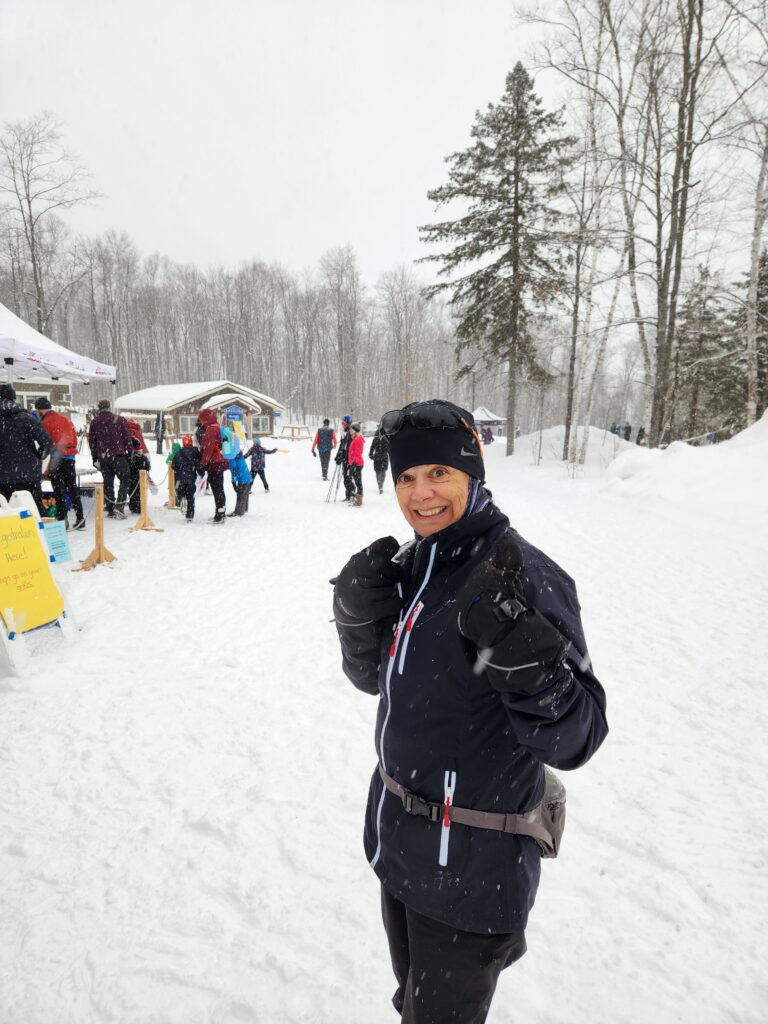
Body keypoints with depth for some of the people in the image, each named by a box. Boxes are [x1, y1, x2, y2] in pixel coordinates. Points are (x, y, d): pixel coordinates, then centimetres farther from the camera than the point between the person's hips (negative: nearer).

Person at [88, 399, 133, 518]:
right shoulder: (118, 419, 0)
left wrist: (94, 458, 20)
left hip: (102, 457, 3)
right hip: (118, 455, -3)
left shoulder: (94, 422, 9)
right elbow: (127, 437, -2)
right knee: (125, 480, 5)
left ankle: (110, 510, 9)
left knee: (108, 482, 9)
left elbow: (91, 441, 12)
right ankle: (119, 505, -12)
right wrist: (130, 453, 5)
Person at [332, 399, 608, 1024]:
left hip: (473, 867, -7)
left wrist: (526, 661, -43)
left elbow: (575, 741, -25)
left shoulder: (524, 575, -25)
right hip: (397, 837, 7)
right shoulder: (409, 563, -2)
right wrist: (358, 613, -13)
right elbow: (373, 677, 5)